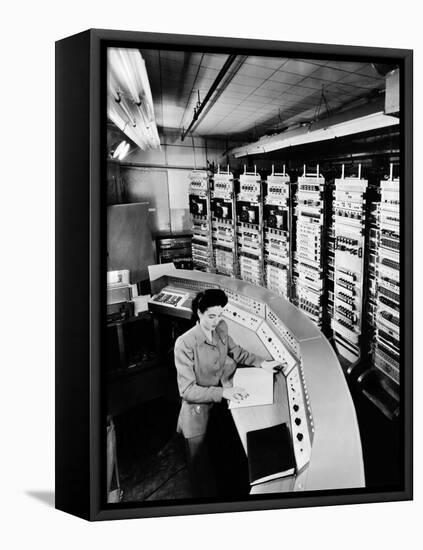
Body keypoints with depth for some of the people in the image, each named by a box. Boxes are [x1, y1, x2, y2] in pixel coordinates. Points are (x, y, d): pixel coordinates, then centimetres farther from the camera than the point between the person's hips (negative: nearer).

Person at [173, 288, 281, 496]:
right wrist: (223, 392, -32)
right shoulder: (184, 344, -27)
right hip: (198, 411, -4)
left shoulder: (221, 328, -9)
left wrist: (261, 363, 0)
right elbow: (187, 390, -25)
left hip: (220, 403, 5)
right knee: (201, 466, 13)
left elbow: (235, 351, 12)